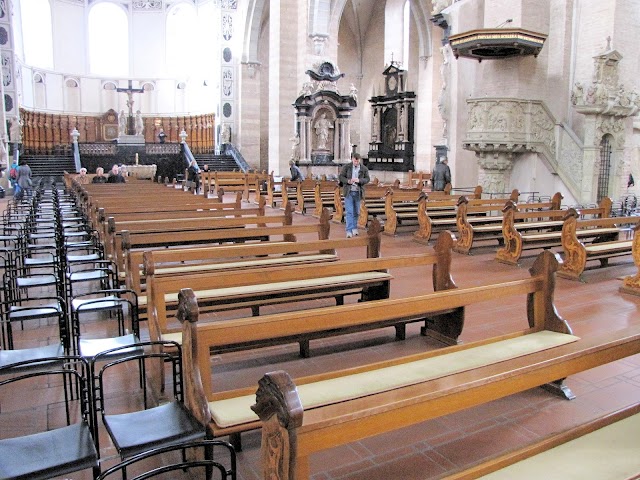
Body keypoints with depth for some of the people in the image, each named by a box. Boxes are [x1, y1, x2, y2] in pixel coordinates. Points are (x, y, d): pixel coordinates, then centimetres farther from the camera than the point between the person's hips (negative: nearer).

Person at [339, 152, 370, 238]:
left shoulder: (364, 169, 1)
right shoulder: (346, 167, -1)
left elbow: (367, 179, -2)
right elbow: (340, 177, 0)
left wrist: (359, 180, -21)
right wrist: (348, 181, -19)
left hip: (358, 192, 2)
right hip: (348, 192, -2)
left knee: (356, 211, 10)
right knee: (349, 211, -7)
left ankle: (354, 228, 29)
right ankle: (349, 231, -9)